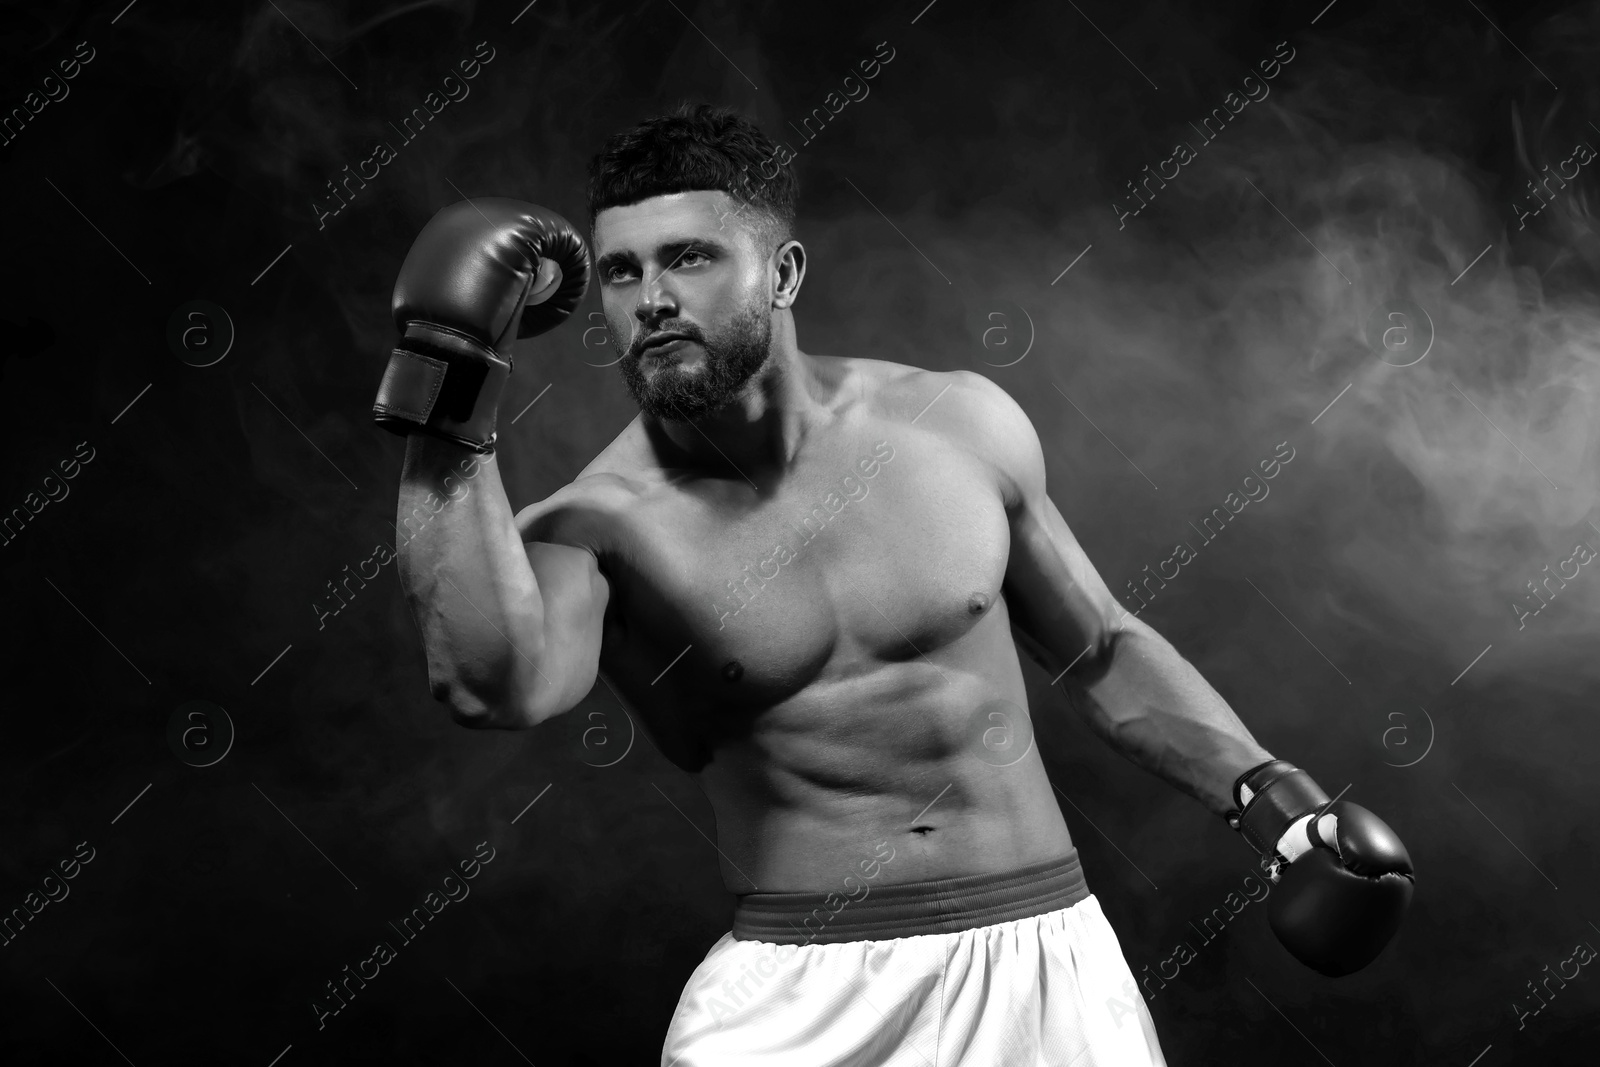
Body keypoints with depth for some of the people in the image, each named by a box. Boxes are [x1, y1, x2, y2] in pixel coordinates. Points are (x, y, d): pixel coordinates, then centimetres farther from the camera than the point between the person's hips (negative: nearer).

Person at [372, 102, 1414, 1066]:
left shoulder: (959, 423, -3)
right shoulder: (594, 527, -11)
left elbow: (1101, 648, 10)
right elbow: (494, 685, -33)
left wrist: (1261, 788, 2)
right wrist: (451, 401, -32)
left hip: (1041, 950, 2)